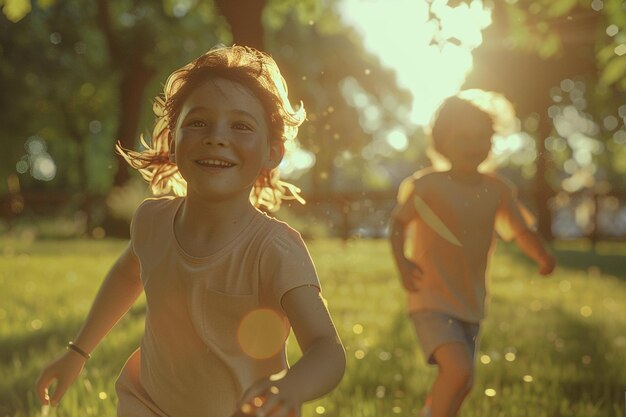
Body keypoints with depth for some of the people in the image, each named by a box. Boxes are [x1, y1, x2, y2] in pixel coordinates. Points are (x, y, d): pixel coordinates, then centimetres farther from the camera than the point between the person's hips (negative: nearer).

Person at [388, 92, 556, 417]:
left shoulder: (497, 191, 0)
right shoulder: (425, 185, -12)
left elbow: (520, 231, 7)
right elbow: (398, 221, 0)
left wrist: (543, 256, -11)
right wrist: (401, 261, -15)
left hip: (471, 305, 6)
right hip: (431, 301, -5)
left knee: (454, 384, 16)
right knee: (459, 370, -25)